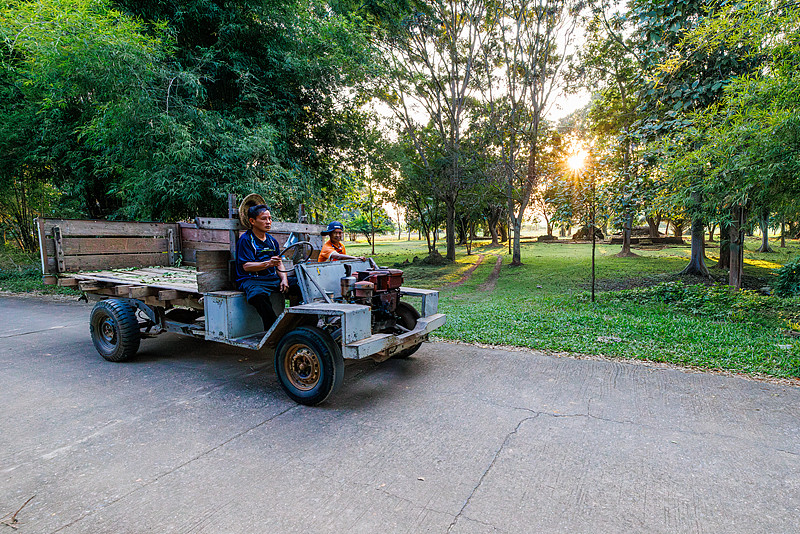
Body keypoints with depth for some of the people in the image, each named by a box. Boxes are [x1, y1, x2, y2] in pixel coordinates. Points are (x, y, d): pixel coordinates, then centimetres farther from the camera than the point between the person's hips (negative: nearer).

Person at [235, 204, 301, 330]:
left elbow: (279, 264, 15)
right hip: (252, 279, -7)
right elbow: (246, 266, -14)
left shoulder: (272, 241, 18)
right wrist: (268, 264, -30)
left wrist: (284, 279, -6)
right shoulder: (245, 240, -3)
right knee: (257, 295, -40)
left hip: (273, 277, 7)